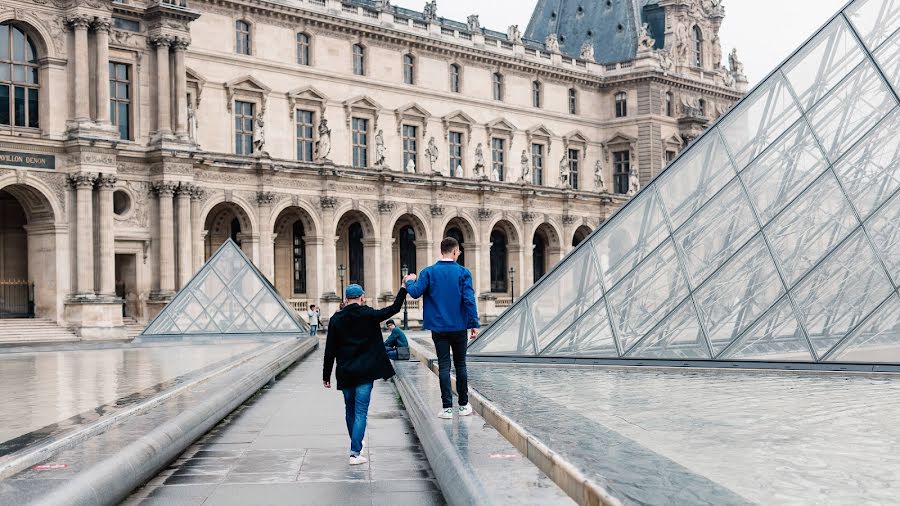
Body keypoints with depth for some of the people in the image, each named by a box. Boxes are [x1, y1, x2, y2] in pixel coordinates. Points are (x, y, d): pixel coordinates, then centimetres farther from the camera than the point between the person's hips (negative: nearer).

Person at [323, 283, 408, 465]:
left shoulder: (336, 320, 0)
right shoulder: (369, 315, -5)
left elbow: (330, 350, 1)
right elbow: (394, 308, 4)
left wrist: (326, 375, 8)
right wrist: (404, 288, 16)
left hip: (345, 374, 3)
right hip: (365, 373, -3)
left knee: (350, 410, 18)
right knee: (361, 412, -2)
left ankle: (355, 446, 32)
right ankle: (355, 452, -10)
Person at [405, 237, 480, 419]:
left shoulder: (428, 272, -2)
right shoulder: (463, 272, -4)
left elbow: (415, 292, -9)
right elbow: (469, 299, -11)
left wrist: (410, 281, 13)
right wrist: (474, 324, -7)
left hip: (439, 327, 0)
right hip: (459, 327, 0)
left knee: (444, 366, 2)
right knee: (460, 365, 11)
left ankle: (447, 407, -1)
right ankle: (463, 405, 17)